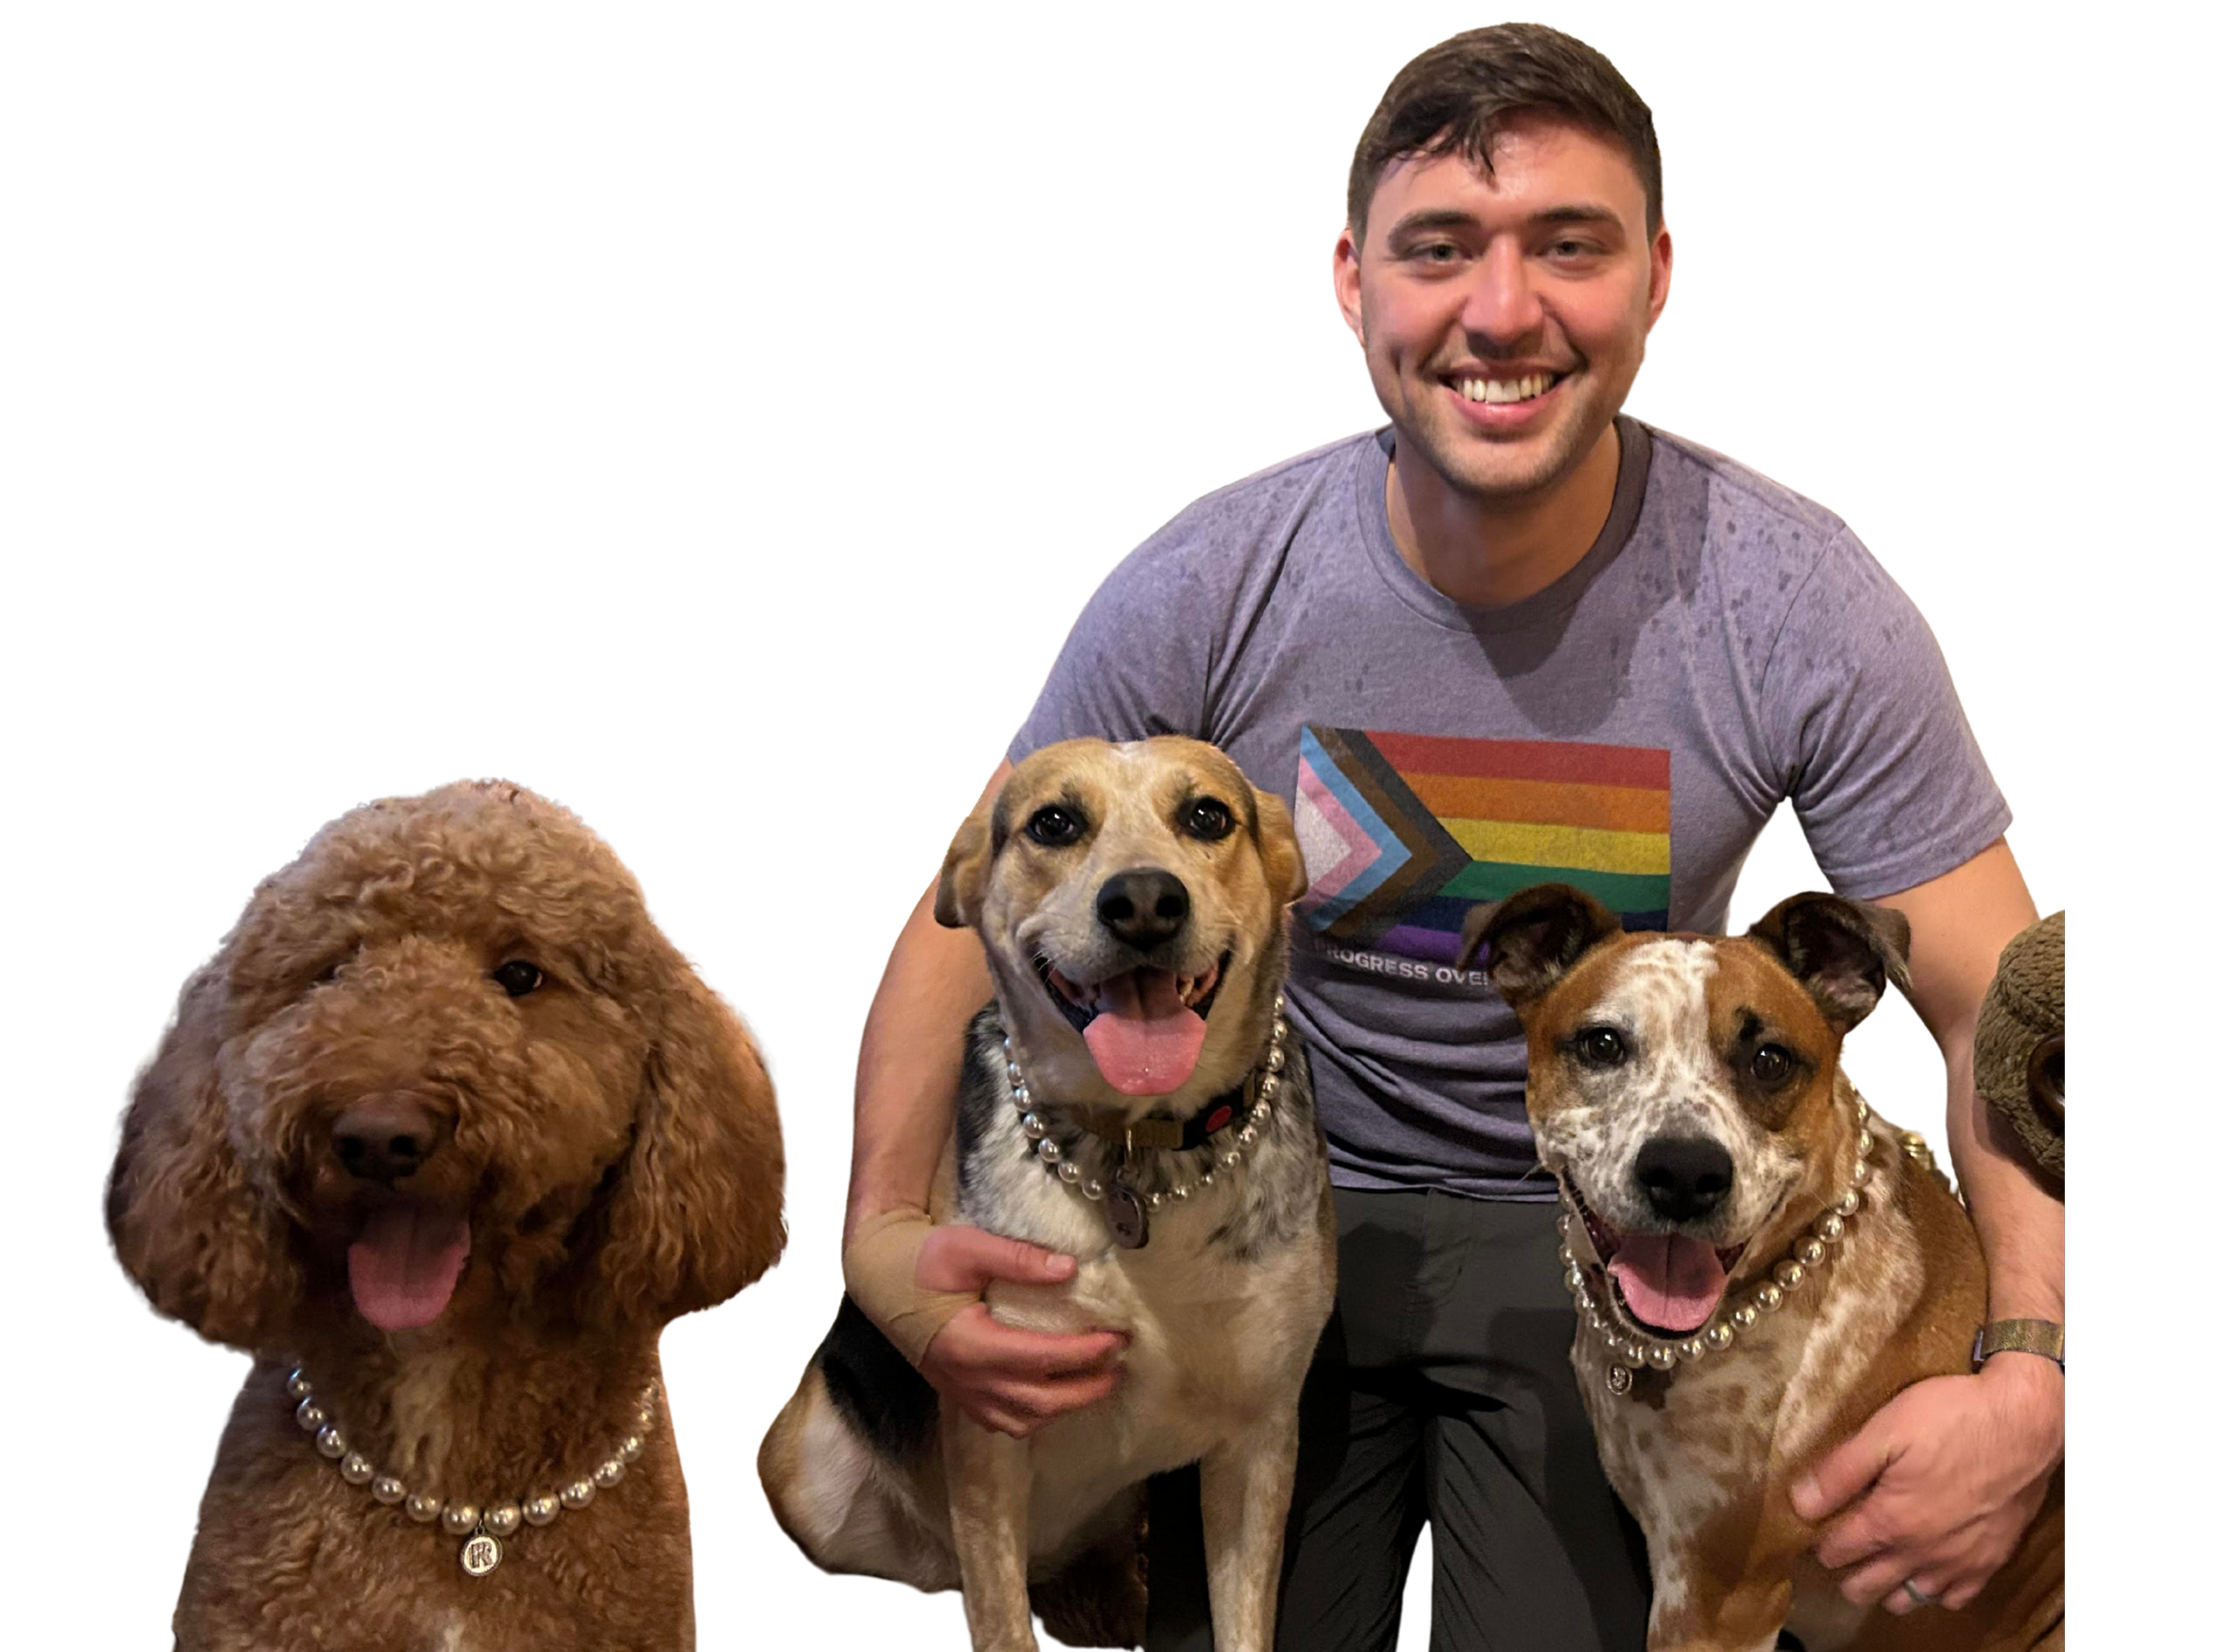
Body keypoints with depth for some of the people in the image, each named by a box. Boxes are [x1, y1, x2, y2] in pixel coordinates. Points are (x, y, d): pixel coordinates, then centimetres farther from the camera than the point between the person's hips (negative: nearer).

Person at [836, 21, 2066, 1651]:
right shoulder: (1203, 590, -15)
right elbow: (968, 925, -5)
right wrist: (887, 1236, -24)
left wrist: (2034, 1381, -30)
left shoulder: (1803, 605, -17)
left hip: (1606, 1229, 0)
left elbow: (2008, 1013, -13)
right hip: (1280, 1205, 1)